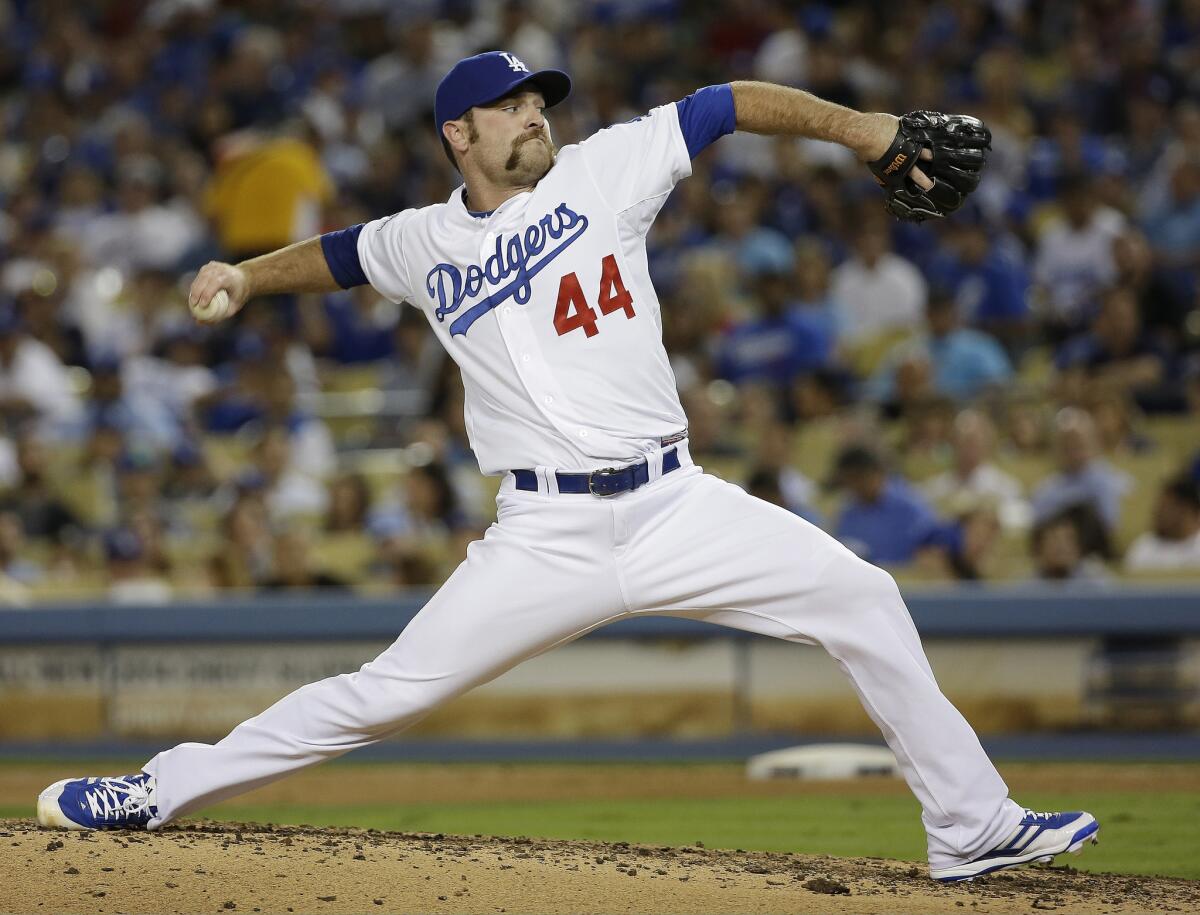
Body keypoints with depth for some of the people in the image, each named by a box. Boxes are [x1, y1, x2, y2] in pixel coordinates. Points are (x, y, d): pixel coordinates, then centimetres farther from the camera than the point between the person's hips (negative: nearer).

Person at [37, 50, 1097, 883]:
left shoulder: (603, 172, 3)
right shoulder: (423, 244, 8)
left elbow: (730, 104, 3)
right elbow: (337, 255, 28)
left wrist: (863, 130, -5)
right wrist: (245, 278, 14)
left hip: (676, 509, 1)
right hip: (546, 541, -1)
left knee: (862, 599, -8)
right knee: (383, 696, -5)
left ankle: (970, 827, 1)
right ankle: (162, 791, 7)